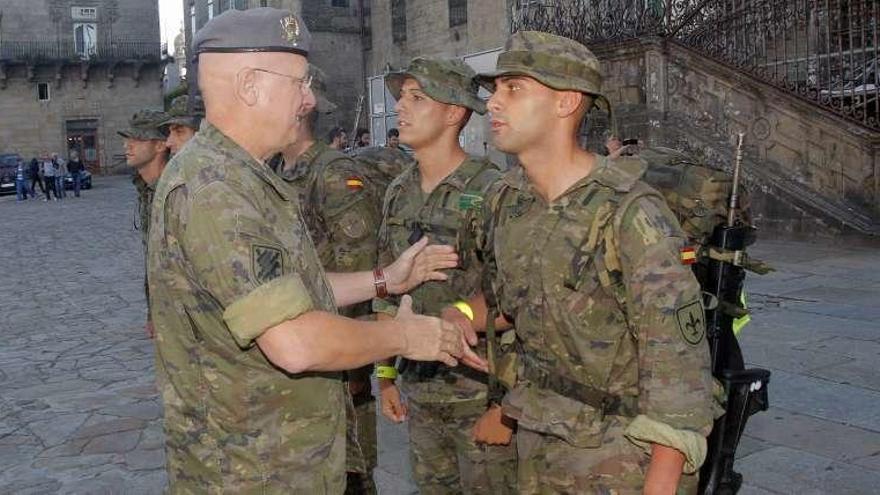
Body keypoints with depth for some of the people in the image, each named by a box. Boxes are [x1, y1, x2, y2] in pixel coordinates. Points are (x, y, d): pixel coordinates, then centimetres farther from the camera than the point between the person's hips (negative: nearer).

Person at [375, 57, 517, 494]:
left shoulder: (493, 191, -15)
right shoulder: (398, 193, 6)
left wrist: (464, 312, -29)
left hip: (481, 391, -6)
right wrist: (386, 373, 13)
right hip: (419, 388, 6)